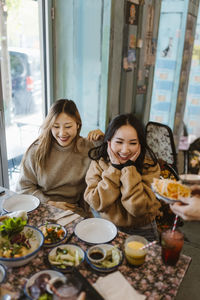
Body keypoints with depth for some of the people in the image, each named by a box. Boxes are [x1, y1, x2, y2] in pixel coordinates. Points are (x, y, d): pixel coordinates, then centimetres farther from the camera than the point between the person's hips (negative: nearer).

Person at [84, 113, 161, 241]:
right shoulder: (98, 162, -8)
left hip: (140, 230, 1)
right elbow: (97, 204, -17)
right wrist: (114, 168, -21)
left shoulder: (150, 166, -13)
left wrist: (129, 168, -23)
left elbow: (138, 208, -21)